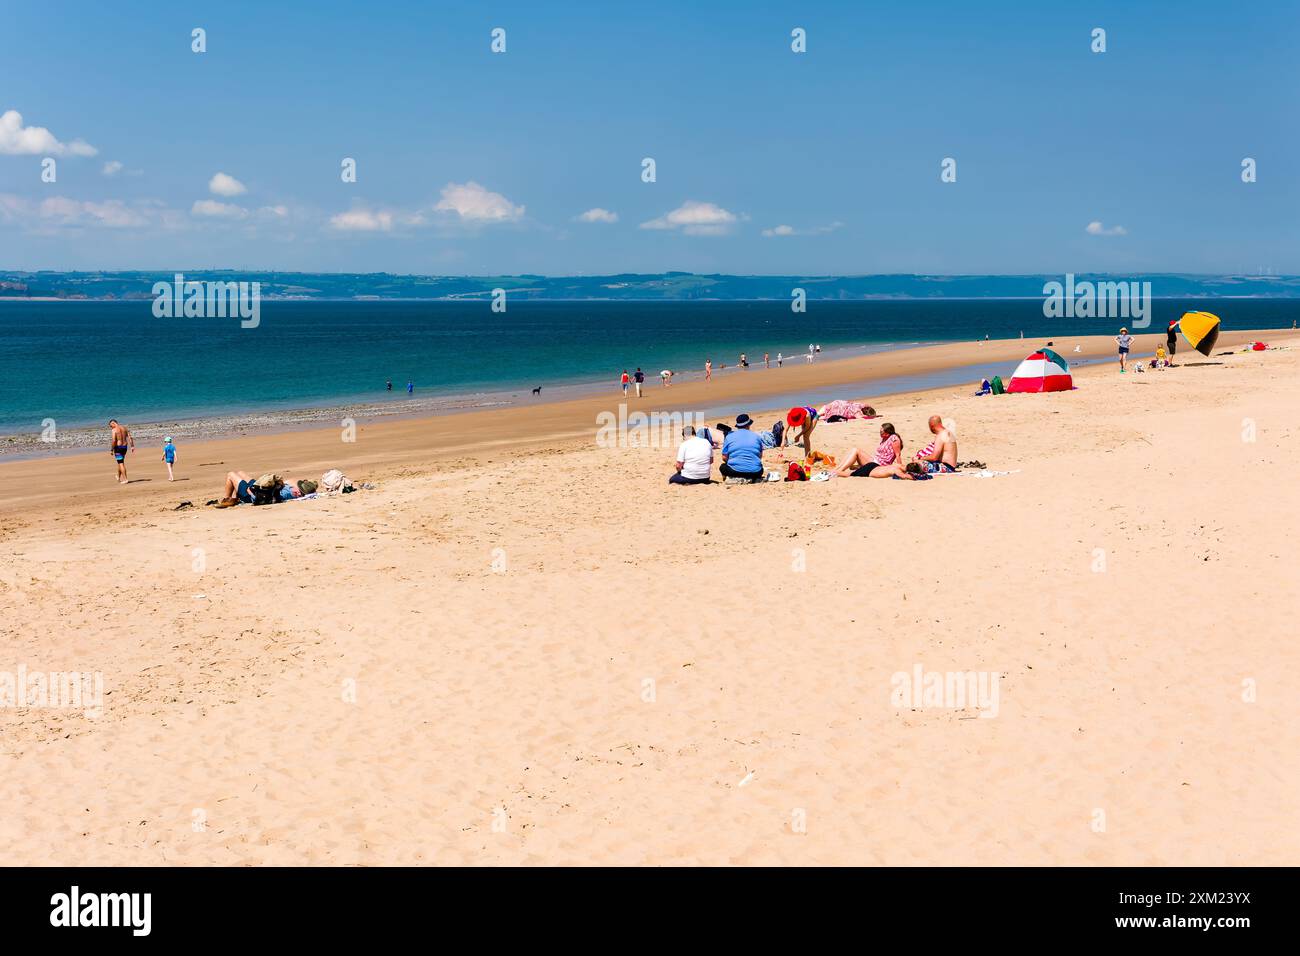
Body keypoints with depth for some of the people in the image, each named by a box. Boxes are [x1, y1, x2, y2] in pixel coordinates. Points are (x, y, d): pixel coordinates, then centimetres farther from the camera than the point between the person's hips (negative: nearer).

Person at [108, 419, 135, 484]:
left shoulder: (114, 430, -11)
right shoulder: (124, 428, 8)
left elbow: (113, 440, -19)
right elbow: (130, 437, 3)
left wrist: (111, 449, -12)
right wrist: (132, 446, 2)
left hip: (118, 447, -7)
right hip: (125, 447, 7)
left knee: (121, 463, -3)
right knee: (121, 462, 22)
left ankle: (124, 479, -6)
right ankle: (119, 477, 35)